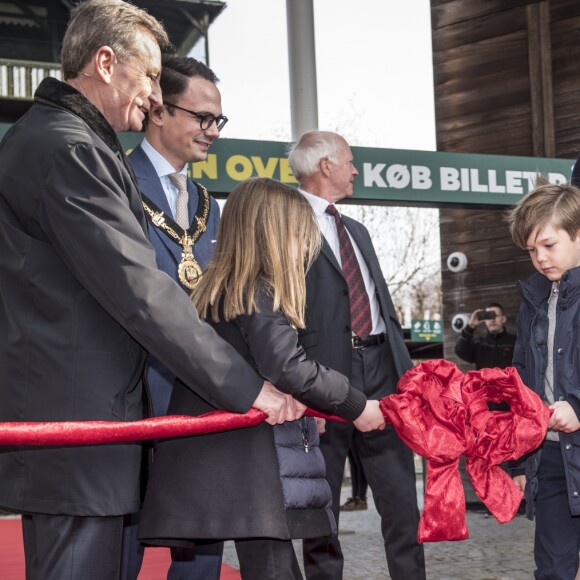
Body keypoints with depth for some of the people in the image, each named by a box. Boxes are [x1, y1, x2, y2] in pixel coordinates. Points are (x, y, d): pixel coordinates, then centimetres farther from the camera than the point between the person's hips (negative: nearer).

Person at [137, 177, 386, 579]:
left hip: (215, 467, 9)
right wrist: (356, 407, -10)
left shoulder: (218, 291, 19)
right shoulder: (259, 292, -8)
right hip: (247, 469, -9)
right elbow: (287, 368, -20)